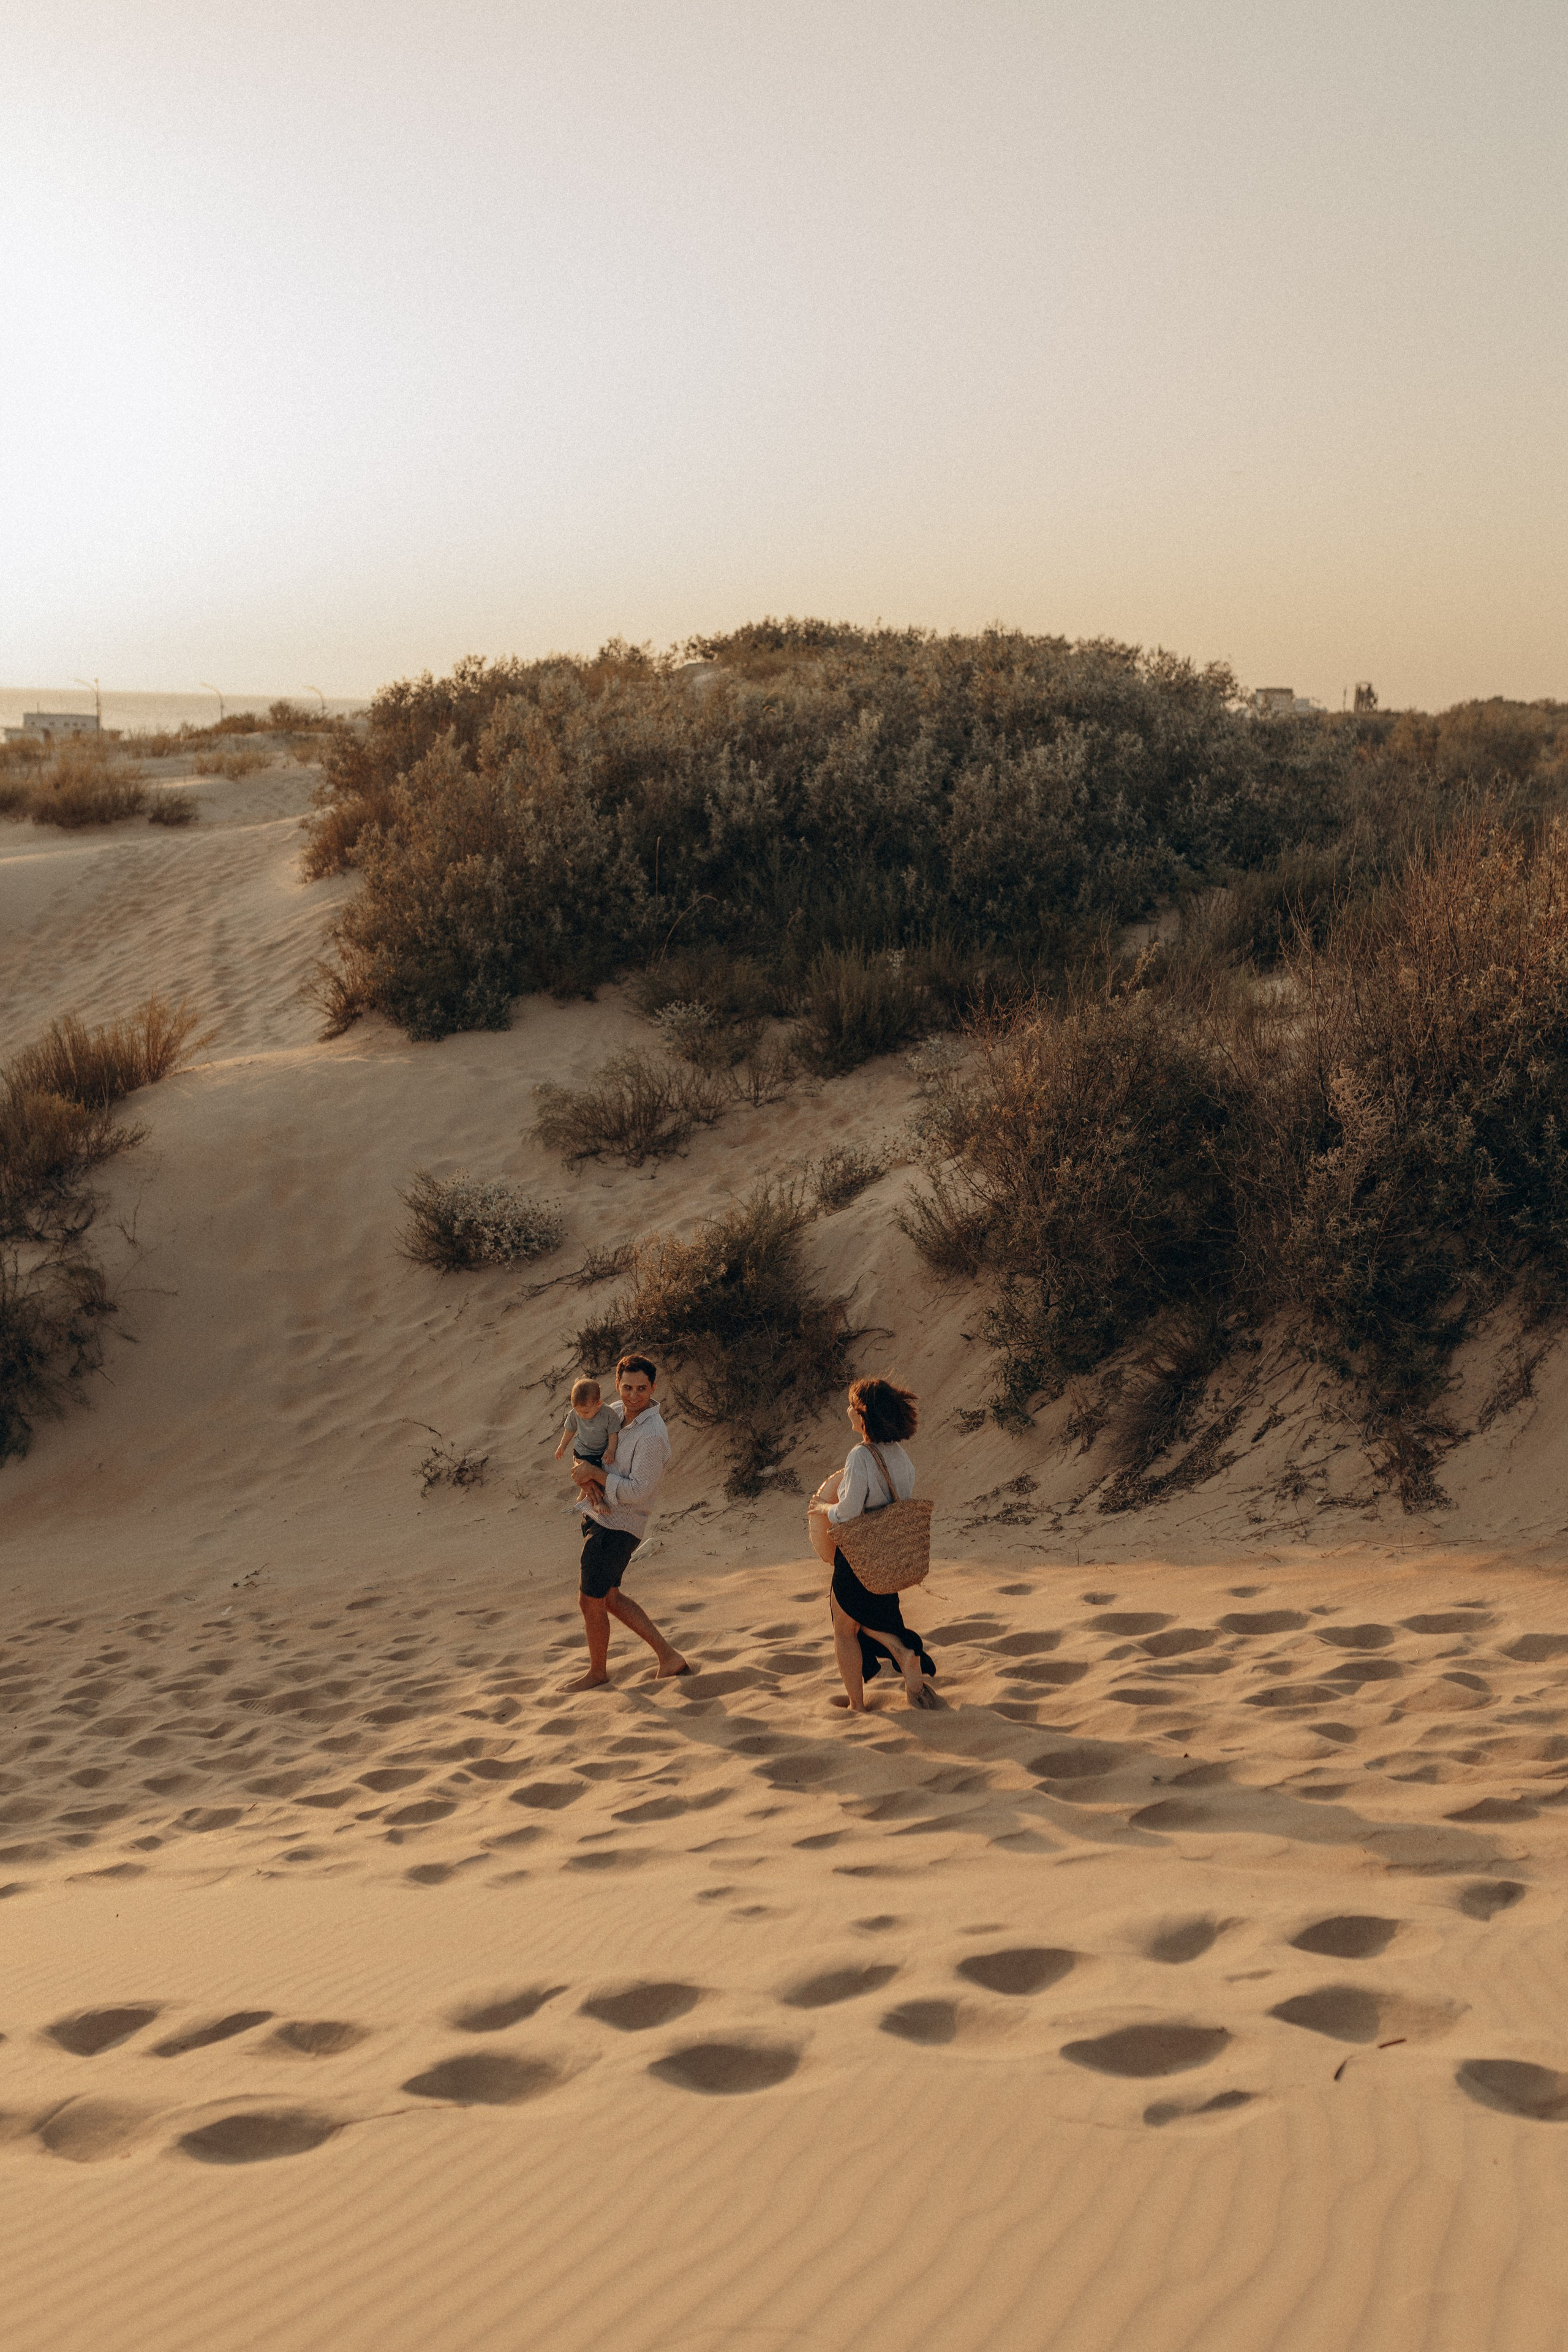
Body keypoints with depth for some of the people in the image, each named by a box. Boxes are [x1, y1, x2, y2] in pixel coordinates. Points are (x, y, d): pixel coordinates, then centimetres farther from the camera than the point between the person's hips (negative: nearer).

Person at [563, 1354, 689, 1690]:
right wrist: (585, 1478, -9)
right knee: (608, 1597, 17)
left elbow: (638, 1491, -24)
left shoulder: (652, 1435, -22)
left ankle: (598, 1672, 25)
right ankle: (668, 1657, 22)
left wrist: (595, 1473, -19)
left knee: (590, 1601, 2)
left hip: (618, 1526, -9)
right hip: (597, 1516, 9)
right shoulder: (615, 1412, 4)